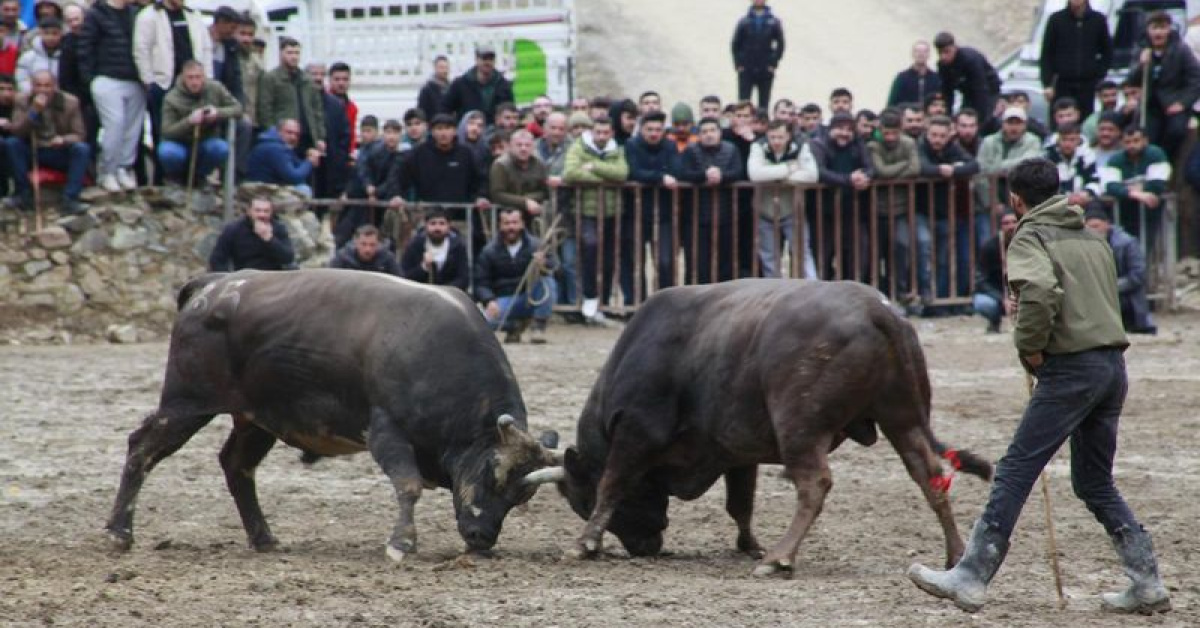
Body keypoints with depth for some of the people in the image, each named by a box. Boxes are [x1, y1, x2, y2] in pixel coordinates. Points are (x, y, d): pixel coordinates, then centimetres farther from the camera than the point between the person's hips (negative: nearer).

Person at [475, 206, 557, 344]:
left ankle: (539, 327, -16)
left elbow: (553, 265, -18)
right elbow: (481, 283, -2)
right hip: (503, 300, 0)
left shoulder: (535, 245, -3)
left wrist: (544, 264, -43)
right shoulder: (489, 251, 0)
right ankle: (514, 326, 3)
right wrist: (489, 301, -22)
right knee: (485, 321, -31)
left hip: (529, 299, 0)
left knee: (547, 281, -30)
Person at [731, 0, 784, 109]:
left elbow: (780, 44, 4)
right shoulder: (744, 22, 4)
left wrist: (773, 63, -5)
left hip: (766, 71, 0)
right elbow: (736, 45, 5)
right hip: (746, 71, 0)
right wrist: (738, 64, -4)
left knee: (764, 103, 4)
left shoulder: (774, 23, 3)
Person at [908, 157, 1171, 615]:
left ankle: (971, 578, -7)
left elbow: (1040, 290, -23)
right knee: (1095, 482, 16)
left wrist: (1029, 348, -10)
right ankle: (1147, 584, 12)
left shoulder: (1030, 238, -3)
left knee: (1015, 472, -5)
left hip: (1072, 367, -8)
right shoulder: (1093, 239, 20)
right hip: (1114, 366, 8)